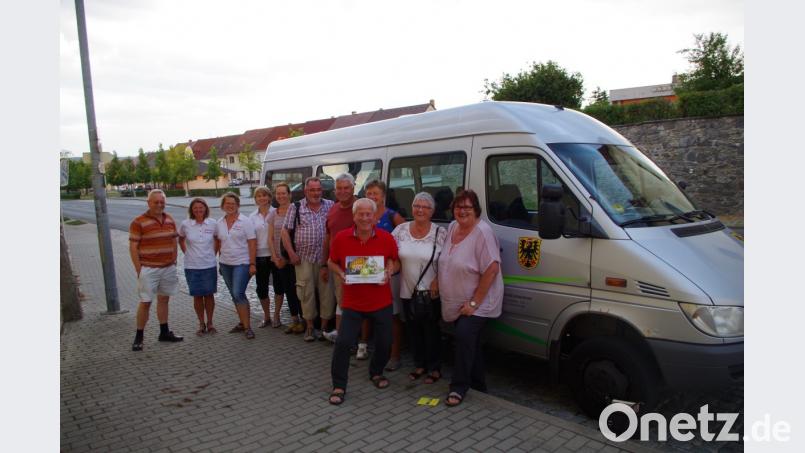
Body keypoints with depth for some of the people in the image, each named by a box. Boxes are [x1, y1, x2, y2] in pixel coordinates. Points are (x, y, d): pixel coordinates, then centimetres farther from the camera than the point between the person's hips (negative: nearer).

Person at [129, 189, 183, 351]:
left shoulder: (170, 219, 8)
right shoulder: (138, 222, -8)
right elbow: (133, 248, -9)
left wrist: (174, 262, 9)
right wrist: (139, 270, -11)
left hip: (168, 268, 5)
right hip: (148, 269, -5)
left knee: (164, 299, 13)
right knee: (145, 302, -1)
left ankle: (164, 332, 23)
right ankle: (138, 337, 11)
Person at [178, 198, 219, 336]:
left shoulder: (212, 223, -3)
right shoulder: (185, 224, -4)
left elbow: (218, 240, 12)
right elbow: (181, 240, 13)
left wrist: (214, 253, 5)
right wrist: (187, 253, 5)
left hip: (209, 265, 0)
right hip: (192, 266, 0)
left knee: (209, 294, 7)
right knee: (197, 296, 7)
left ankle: (210, 323, 21)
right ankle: (201, 324, 20)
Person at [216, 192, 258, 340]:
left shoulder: (245, 221, -7)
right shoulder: (220, 223, 8)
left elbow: (252, 244, -10)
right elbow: (219, 243, 16)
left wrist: (252, 264, -15)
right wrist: (220, 261, 11)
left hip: (242, 263, -6)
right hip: (225, 264, 6)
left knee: (238, 294, -14)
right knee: (235, 295, 11)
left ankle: (247, 326, -7)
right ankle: (243, 323, 22)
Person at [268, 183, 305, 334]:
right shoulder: (273, 214, 10)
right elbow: (270, 238, 10)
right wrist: (275, 257, -2)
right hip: (277, 259, 5)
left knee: (294, 289, -6)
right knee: (287, 289, 9)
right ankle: (294, 319, 19)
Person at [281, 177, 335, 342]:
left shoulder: (330, 206, 7)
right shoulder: (295, 207, 6)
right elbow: (285, 231, 5)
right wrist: (291, 253, -3)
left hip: (326, 258, 0)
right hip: (303, 258, 0)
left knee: (327, 293, 2)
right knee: (306, 293, 3)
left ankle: (325, 326, 14)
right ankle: (309, 327, 16)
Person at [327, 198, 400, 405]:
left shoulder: (386, 238, -6)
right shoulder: (341, 238, -7)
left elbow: (396, 261, 8)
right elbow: (331, 262, 7)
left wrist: (389, 271, -13)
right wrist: (341, 274, -13)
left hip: (381, 301, 1)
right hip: (352, 302, -1)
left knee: (384, 342, 11)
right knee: (343, 342, -5)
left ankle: (376, 372, 40)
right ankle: (339, 386, 13)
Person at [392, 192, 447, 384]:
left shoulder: (440, 233, -8)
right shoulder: (401, 230, 0)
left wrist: (437, 280, -15)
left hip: (431, 293, -3)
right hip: (408, 291, 4)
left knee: (431, 330, 6)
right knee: (414, 330, 15)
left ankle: (435, 368, 23)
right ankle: (420, 364, 33)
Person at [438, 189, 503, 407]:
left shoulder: (482, 232, -19)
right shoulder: (452, 227, 4)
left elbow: (492, 269, -24)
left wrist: (474, 302, -23)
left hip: (477, 304, -7)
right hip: (457, 303, 8)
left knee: (464, 335, -19)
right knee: (469, 341, 16)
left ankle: (458, 387, -3)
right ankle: (478, 385, 31)